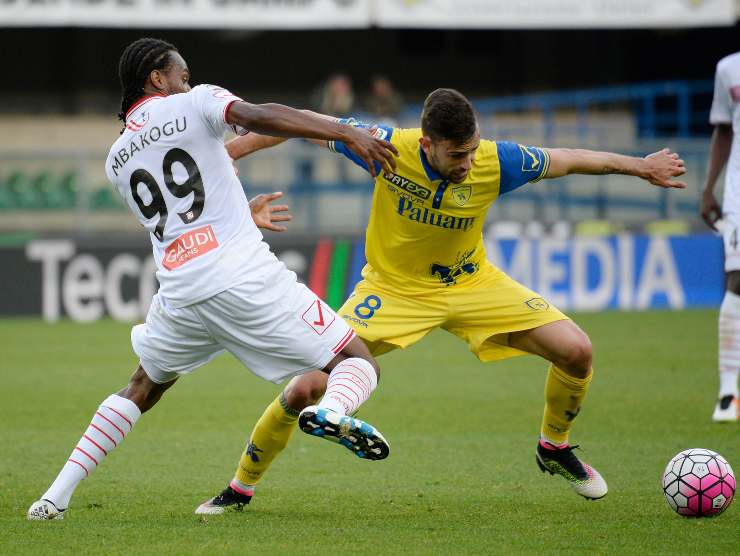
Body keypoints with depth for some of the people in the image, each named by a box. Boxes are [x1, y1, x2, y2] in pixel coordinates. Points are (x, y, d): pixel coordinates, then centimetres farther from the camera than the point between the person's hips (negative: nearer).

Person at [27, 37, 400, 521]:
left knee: (142, 388, 30)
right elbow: (258, 117, -14)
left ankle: (57, 496, 20)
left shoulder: (117, 159, 21)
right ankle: (333, 410, -36)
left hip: (180, 292, 5)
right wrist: (347, 133, -18)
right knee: (360, 363, 1)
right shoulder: (194, 103, 6)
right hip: (246, 276, -5)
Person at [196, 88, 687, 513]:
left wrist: (641, 166, 4)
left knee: (576, 351, -11)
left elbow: (567, 160, -5)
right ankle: (241, 487, 8)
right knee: (308, 387, -16)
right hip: (393, 287, -2)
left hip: (472, 282, 2)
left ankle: (554, 447, 20)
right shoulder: (389, 148, -28)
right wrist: (229, 152, -16)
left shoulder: (495, 162, -23)